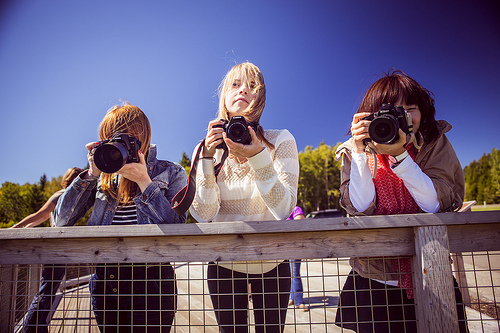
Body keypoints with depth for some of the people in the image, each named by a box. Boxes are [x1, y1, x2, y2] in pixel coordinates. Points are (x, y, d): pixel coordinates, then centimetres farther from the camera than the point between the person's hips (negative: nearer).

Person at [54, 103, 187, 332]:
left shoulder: (171, 173, -1)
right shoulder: (104, 177, 9)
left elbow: (175, 230, -13)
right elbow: (61, 220, 3)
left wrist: (144, 181, -17)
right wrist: (91, 174, -7)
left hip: (151, 281, -3)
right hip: (104, 281, 4)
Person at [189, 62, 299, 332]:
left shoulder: (281, 141, -11)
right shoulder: (207, 148, -6)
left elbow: (284, 210, -20)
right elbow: (202, 214, -14)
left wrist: (258, 158, -32)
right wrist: (208, 158, -25)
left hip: (271, 263, 0)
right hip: (224, 265, 1)